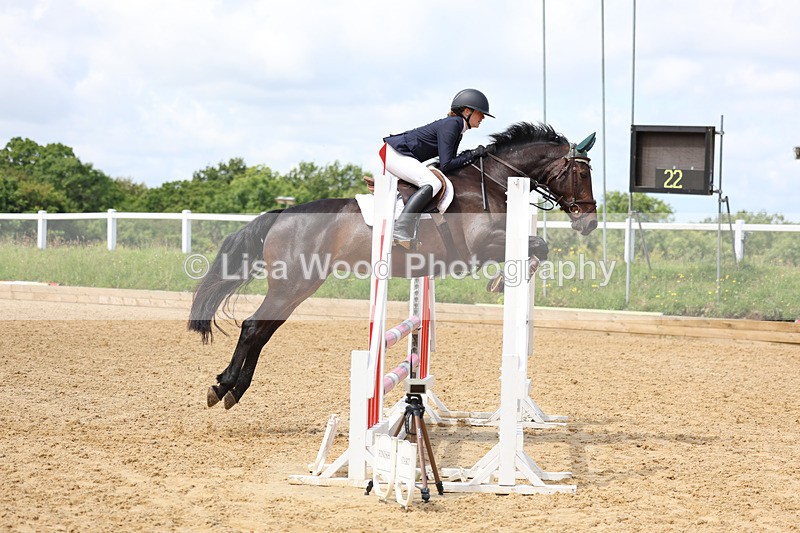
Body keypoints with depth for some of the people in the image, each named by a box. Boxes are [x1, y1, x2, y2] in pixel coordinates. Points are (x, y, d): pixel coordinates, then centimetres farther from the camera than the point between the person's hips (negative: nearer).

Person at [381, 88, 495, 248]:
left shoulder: (457, 127, 13)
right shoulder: (451, 125, -17)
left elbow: (451, 160, 13)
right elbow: (445, 165, -21)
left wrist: (475, 153, 1)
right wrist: (471, 155, -10)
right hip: (394, 153, -11)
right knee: (432, 184, -27)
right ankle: (401, 232, -34)